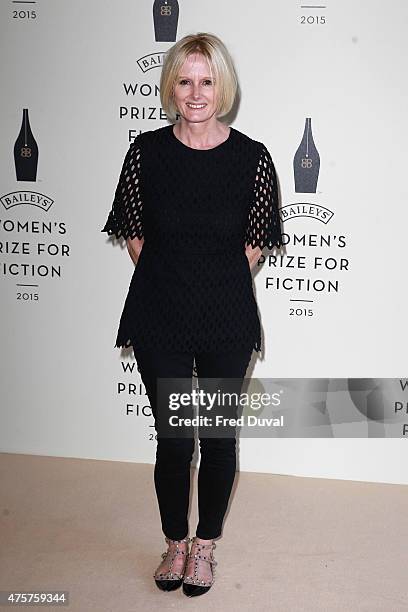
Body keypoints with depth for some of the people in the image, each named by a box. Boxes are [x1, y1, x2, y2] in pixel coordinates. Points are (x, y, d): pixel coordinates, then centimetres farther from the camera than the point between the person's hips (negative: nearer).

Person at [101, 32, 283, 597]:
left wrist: (218, 288, 4)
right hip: (160, 321, 0)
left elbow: (255, 242, 5)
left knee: (219, 437, 11)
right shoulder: (146, 151, -5)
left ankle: (205, 544, 34)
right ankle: (175, 542, 31)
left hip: (228, 322, 0)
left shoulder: (252, 157, -7)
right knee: (174, 440, 6)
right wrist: (169, 285, 5)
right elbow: (134, 232, 6)